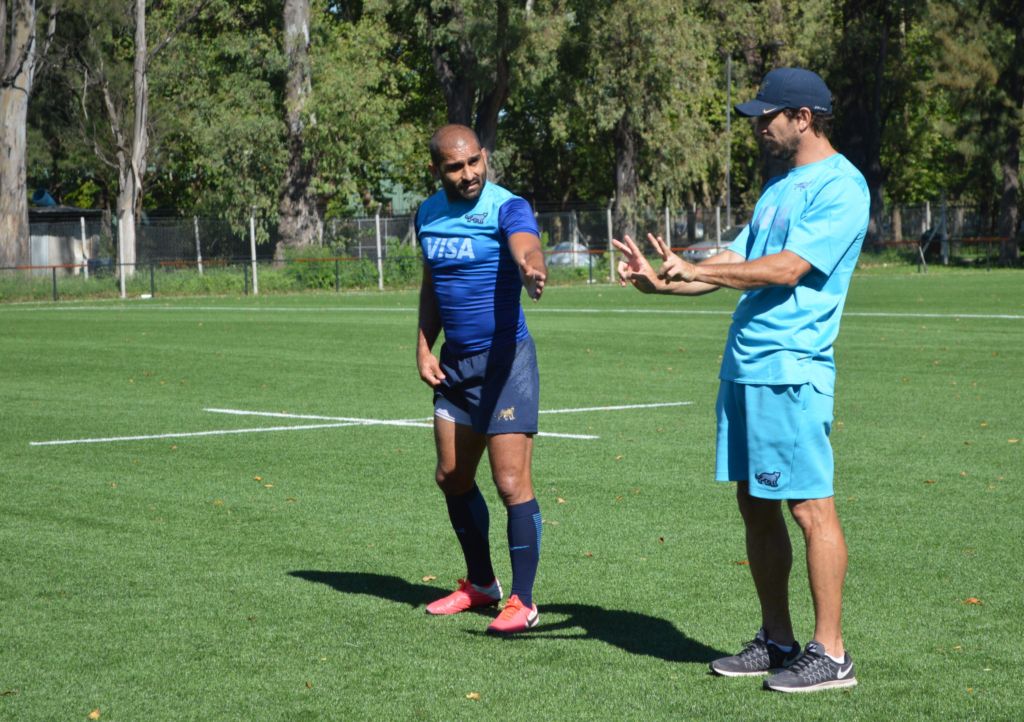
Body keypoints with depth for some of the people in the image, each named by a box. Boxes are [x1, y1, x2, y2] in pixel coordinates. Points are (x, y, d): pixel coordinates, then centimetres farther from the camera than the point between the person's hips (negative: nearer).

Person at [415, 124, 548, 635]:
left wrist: (533, 270, -59)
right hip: (454, 363, 7)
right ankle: (480, 583, 32)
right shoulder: (428, 215, 7)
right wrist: (424, 347, 10)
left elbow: (527, 249, -36)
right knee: (452, 477, 15)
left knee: (512, 483, -10)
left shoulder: (507, 208, -14)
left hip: (504, 359, -7)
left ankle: (522, 602, -4)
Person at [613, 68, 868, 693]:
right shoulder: (779, 186, 20)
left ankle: (831, 654, -2)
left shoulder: (840, 187, -9)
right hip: (743, 367, 10)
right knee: (755, 506, 12)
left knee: (810, 506, -7)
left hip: (791, 371, -9)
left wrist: (695, 269, -18)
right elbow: (738, 262, 19)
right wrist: (660, 281, 5)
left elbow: (786, 268, -19)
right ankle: (777, 641, 21)